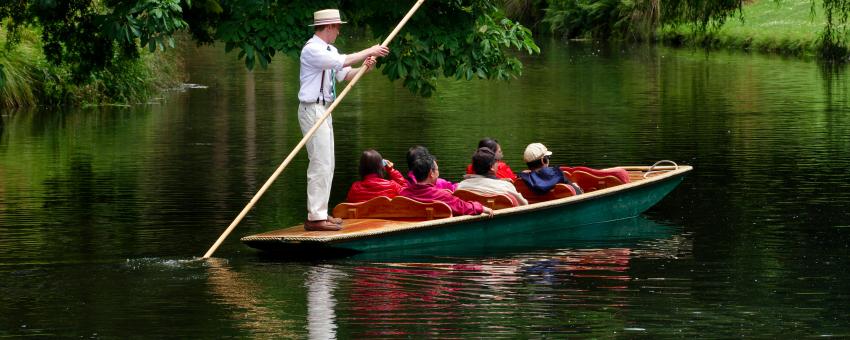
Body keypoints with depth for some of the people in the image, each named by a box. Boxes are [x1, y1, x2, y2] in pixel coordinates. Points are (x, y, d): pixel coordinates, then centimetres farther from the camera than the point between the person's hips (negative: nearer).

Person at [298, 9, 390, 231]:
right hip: (313, 110, -10)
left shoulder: (329, 50, 16)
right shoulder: (312, 50, -15)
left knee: (326, 164, 13)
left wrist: (364, 68, -5)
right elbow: (343, 61, -26)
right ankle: (315, 218, -14)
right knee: (321, 163, -13)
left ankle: (320, 213, 18)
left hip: (324, 110, 10)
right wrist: (369, 52, -18)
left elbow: (345, 74, 14)